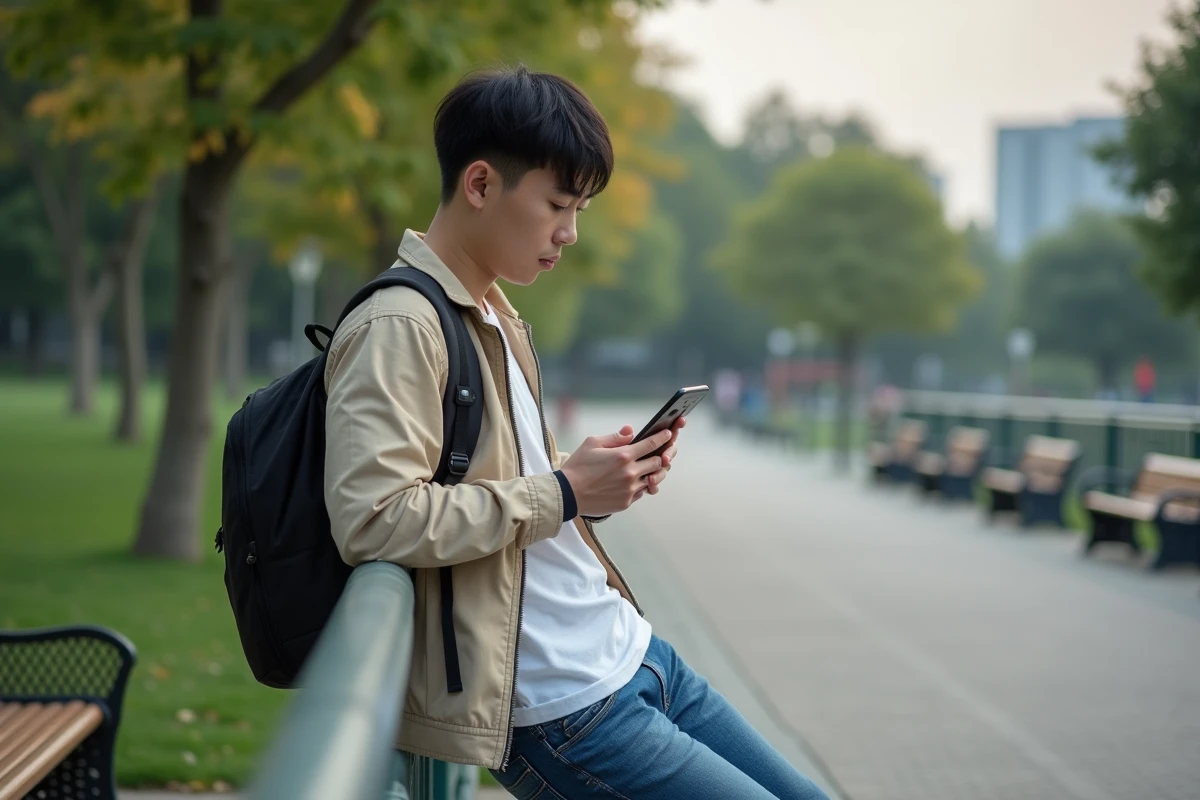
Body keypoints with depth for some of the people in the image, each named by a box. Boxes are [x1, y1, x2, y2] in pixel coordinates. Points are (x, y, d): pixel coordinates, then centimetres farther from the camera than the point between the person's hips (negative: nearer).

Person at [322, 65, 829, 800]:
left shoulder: (502, 319, 14)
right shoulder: (398, 328, -16)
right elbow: (370, 517, -28)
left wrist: (605, 473, 4)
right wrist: (562, 493, -21)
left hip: (633, 654, 10)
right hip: (559, 710, -10)